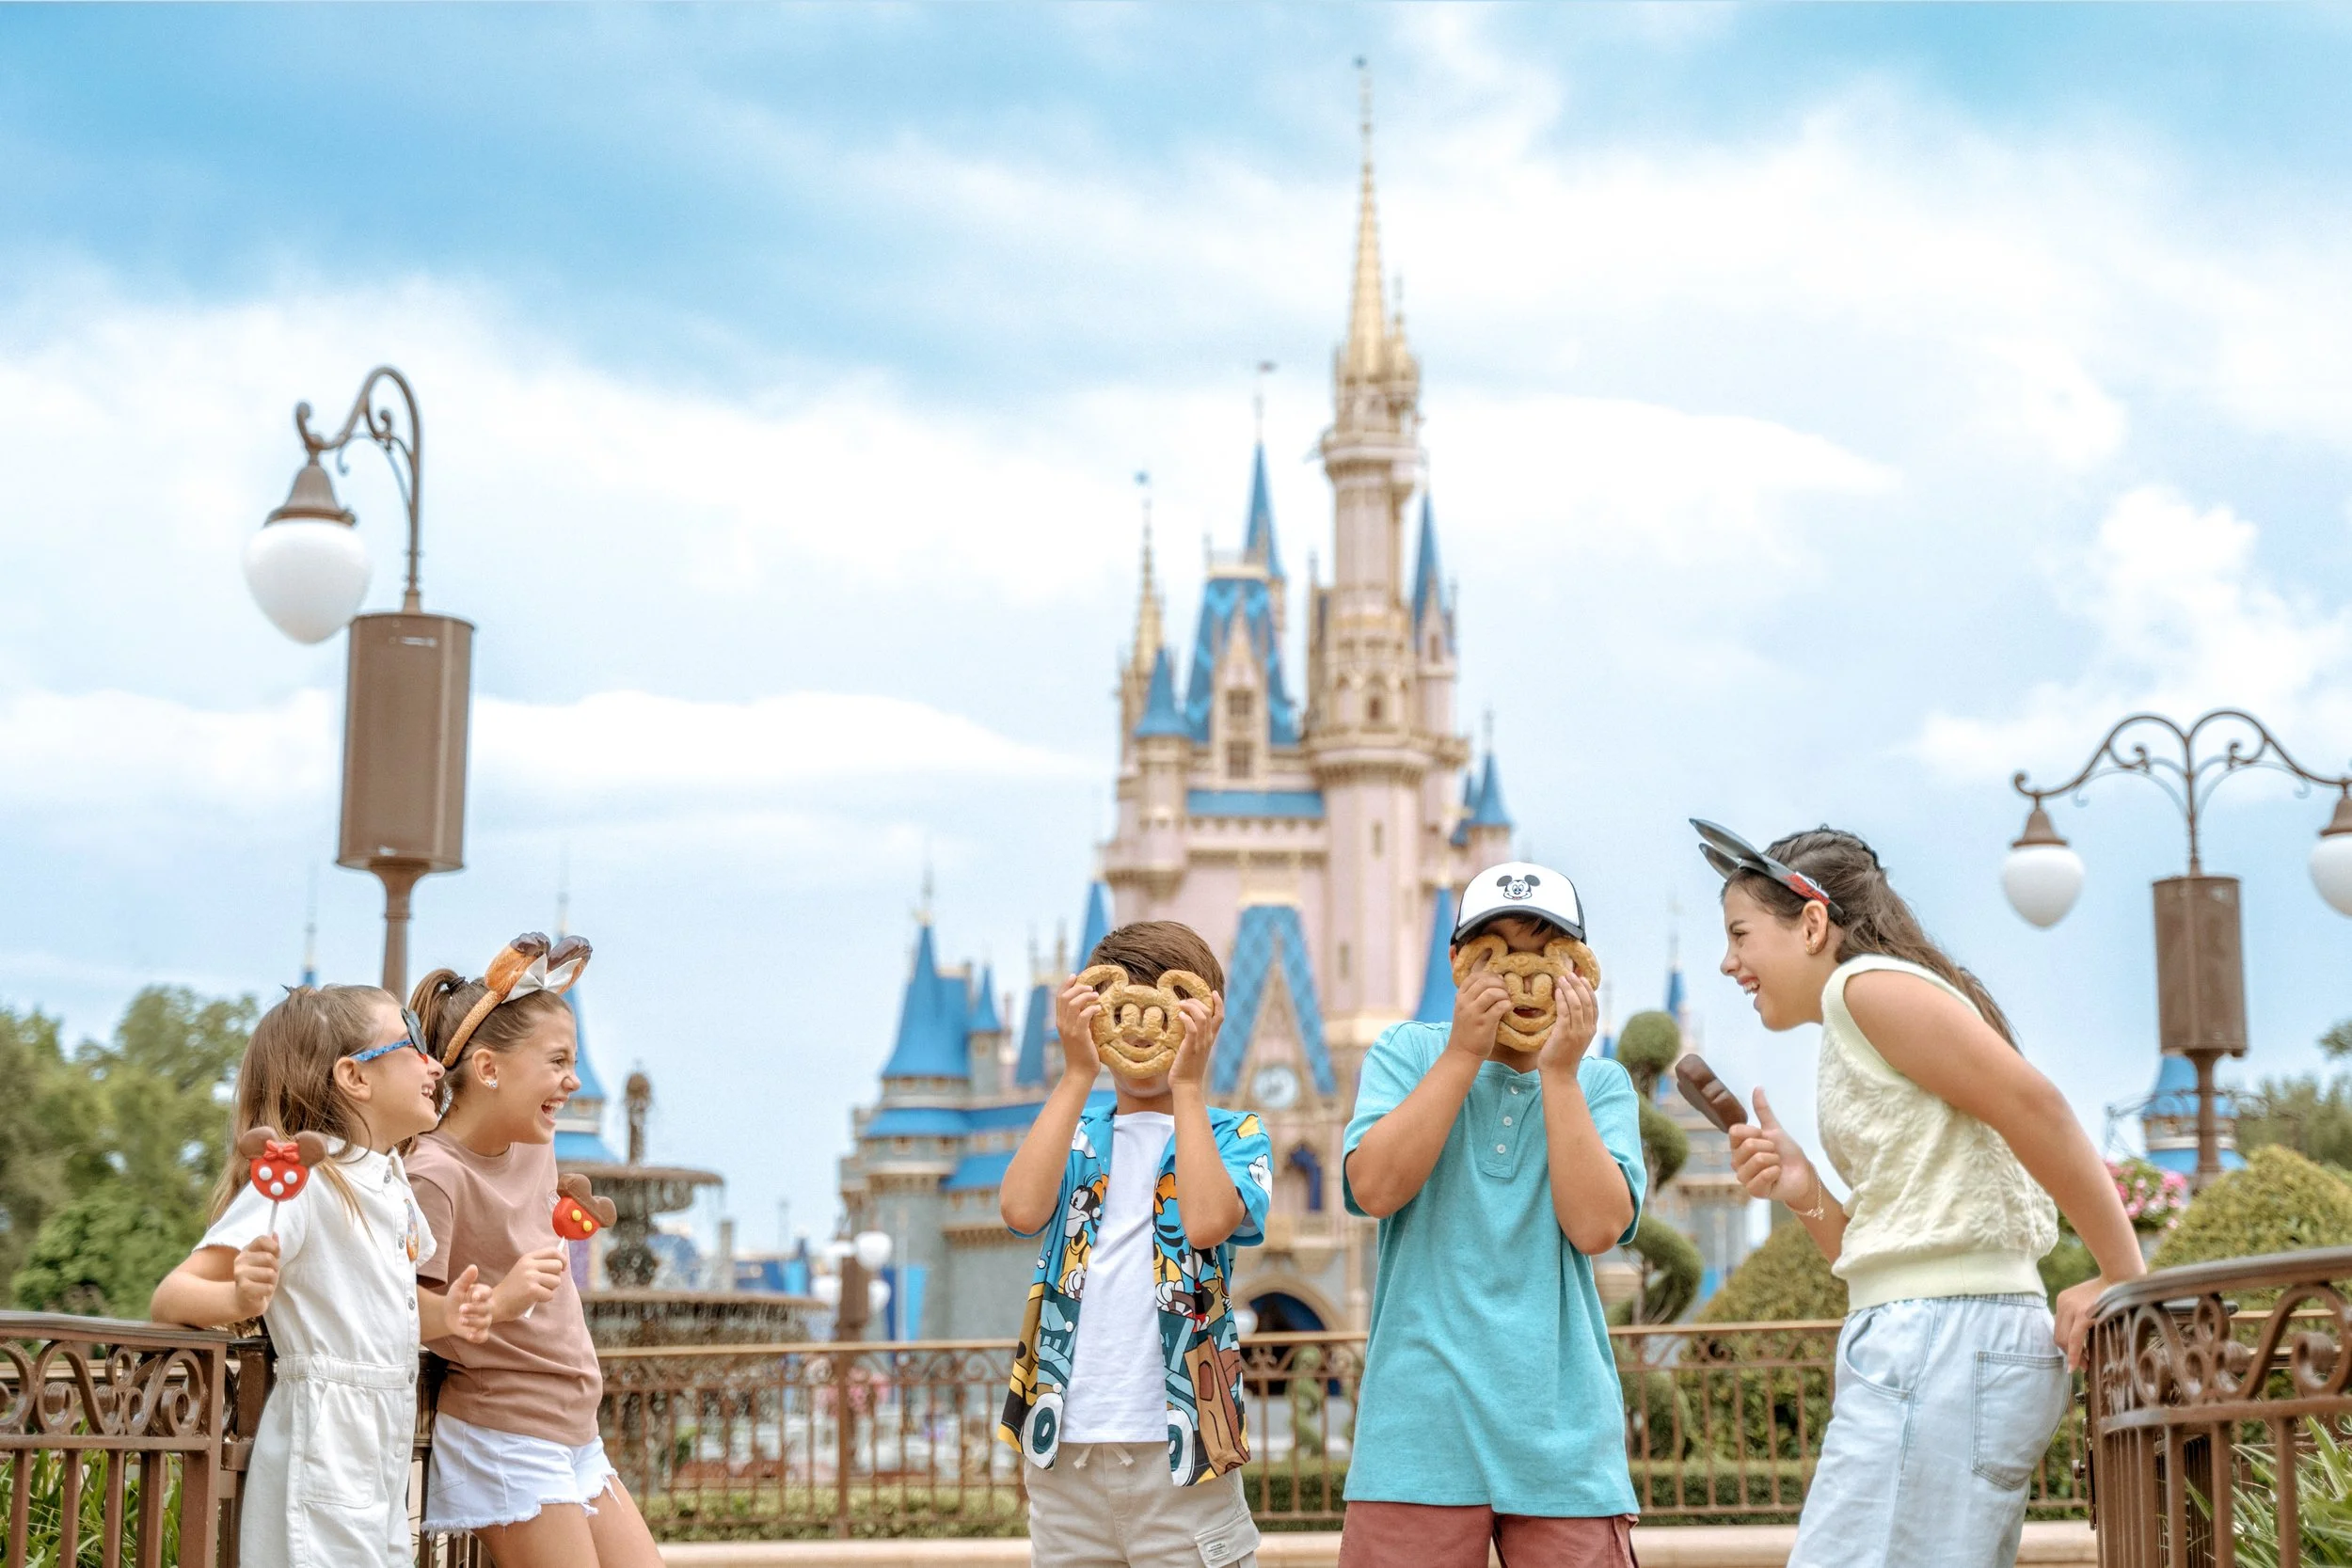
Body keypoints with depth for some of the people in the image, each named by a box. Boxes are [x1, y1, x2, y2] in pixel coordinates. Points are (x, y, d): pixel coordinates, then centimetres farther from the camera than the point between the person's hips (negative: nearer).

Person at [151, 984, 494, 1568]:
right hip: (325, 1447, -8)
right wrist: (239, 1298, -38)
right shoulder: (300, 1181, -14)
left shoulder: (391, 1181, 12)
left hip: (385, 1451, 8)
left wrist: (445, 1313, 5)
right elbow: (171, 1298, -17)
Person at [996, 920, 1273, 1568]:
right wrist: (1077, 1075, -10)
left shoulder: (1234, 1135, 4)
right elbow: (1022, 1209, -11)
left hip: (1180, 1446, -2)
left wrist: (1188, 1085, -12)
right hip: (1066, 1448, 2)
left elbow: (1207, 1222, -18)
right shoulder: (1075, 1130, 11)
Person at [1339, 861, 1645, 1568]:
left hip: (1562, 1433, 1)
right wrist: (1465, 1052, -8)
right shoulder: (1409, 1053, 8)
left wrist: (1558, 1072, -7)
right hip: (1422, 1428, -1)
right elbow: (1374, 1188, -9)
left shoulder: (1602, 1086, 9)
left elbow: (1596, 1226, -7)